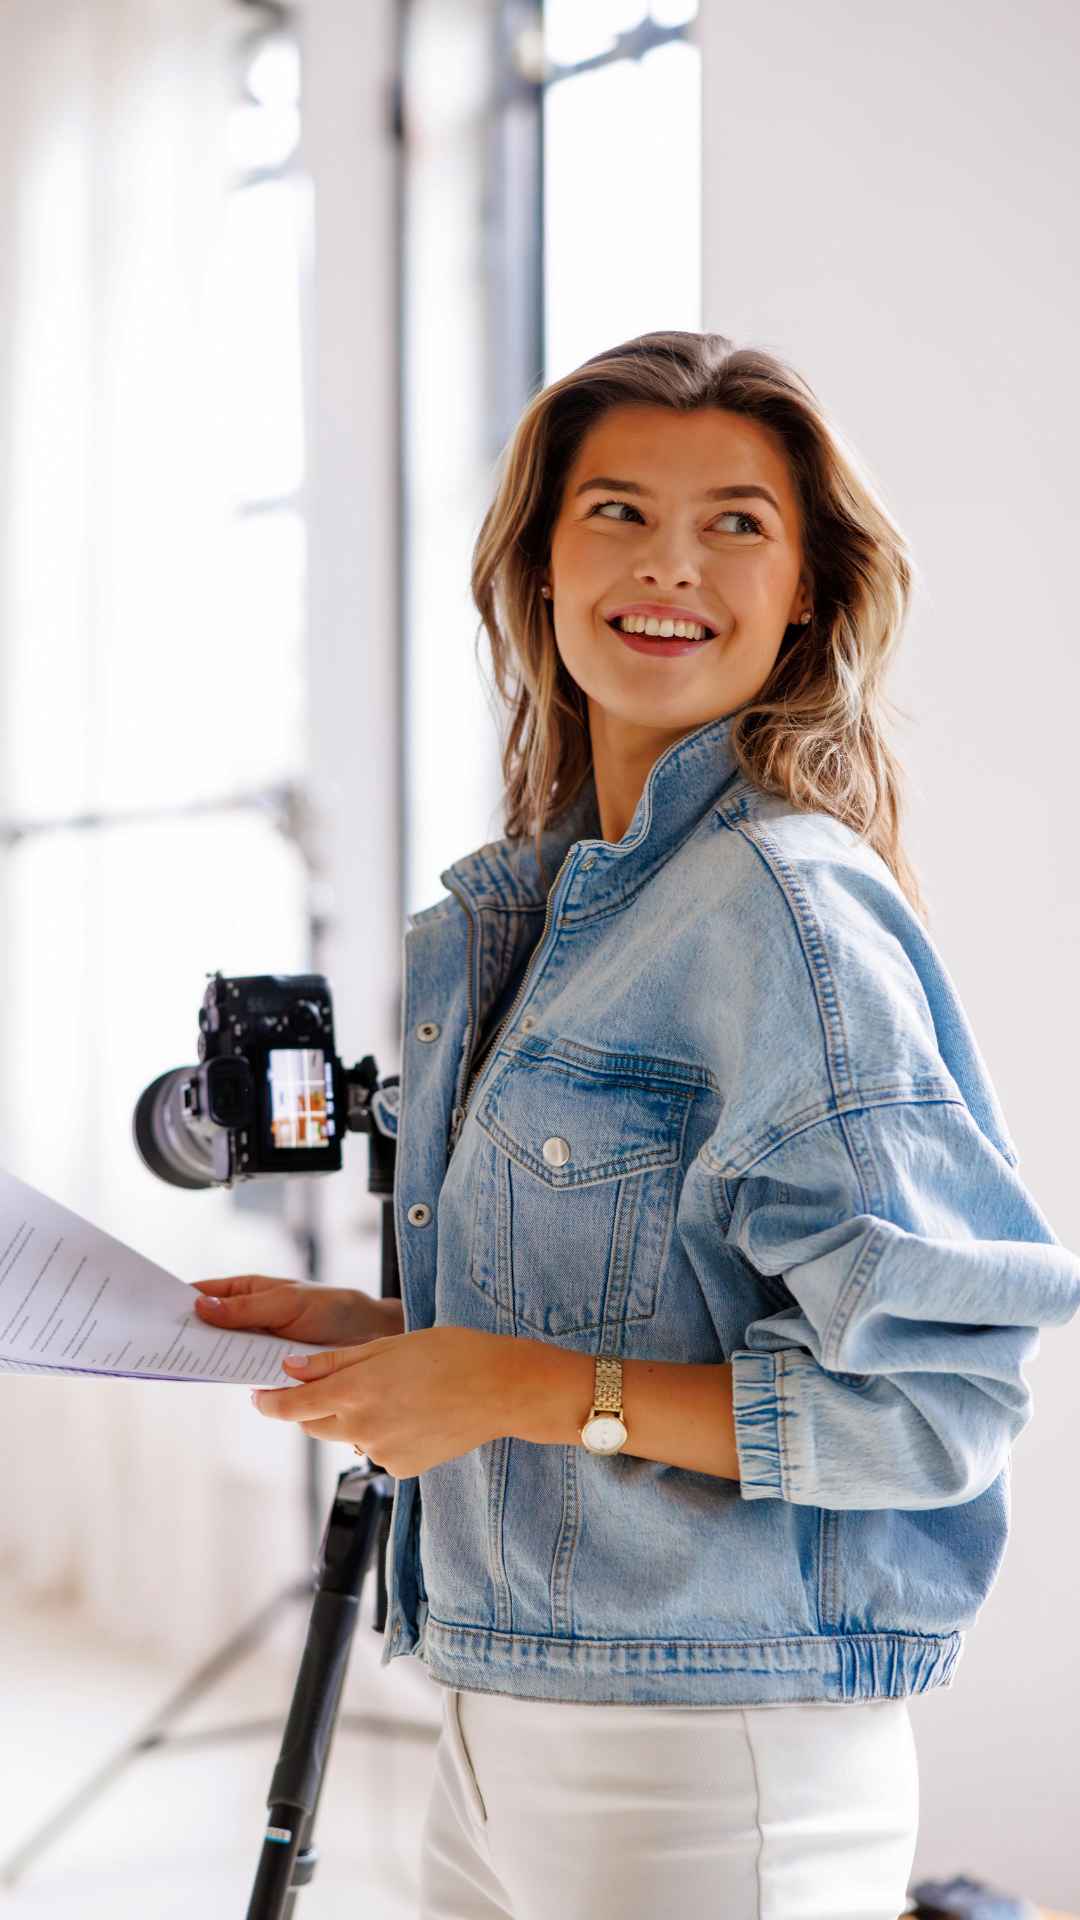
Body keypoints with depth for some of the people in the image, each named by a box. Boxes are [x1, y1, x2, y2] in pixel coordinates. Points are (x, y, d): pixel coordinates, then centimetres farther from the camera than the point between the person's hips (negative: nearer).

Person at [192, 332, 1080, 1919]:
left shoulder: (789, 909, -16)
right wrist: (380, 1335, 8)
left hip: (716, 1775, -7)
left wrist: (530, 1389, -19)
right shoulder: (522, 900, 10)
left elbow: (935, 1408, -21)